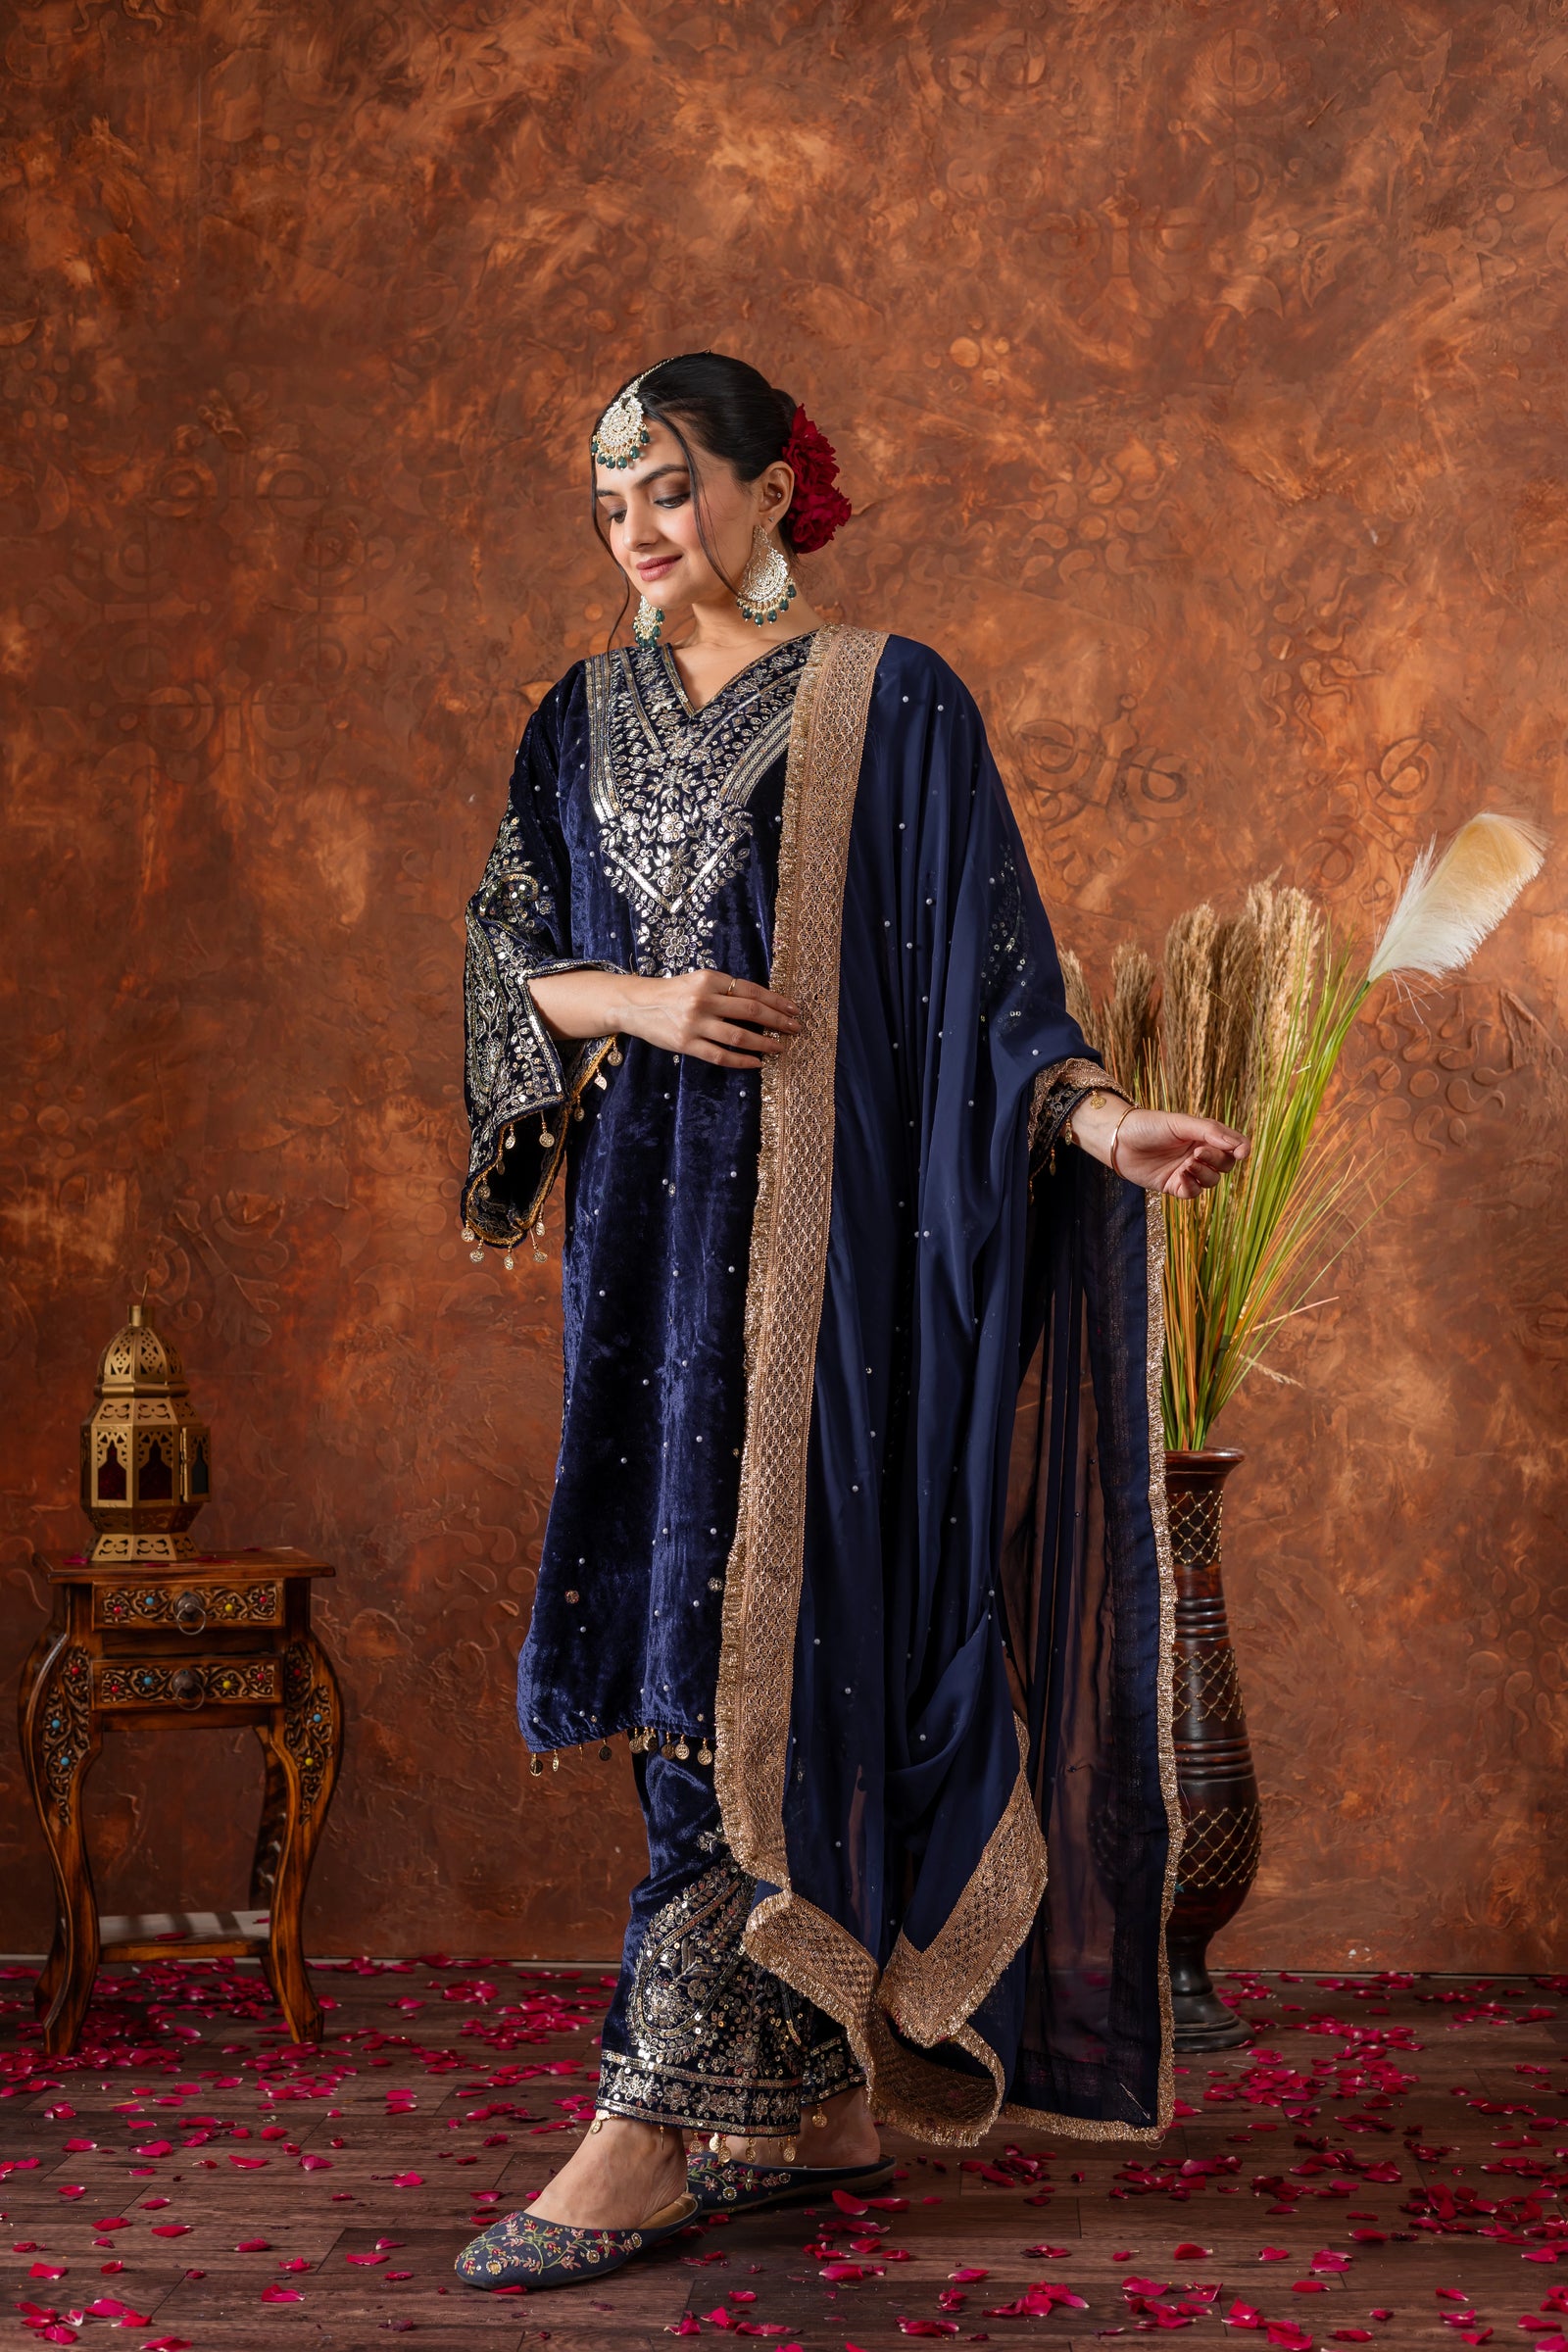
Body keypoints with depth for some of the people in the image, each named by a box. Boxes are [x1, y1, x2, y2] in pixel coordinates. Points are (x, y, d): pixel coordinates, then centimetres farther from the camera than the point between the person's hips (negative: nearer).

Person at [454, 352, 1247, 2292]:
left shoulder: (890, 704, 0)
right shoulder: (587, 720, 16)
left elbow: (982, 966, -5)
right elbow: (509, 952, 11)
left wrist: (1097, 1119, -21)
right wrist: (637, 1000, -9)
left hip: (811, 1230, -5)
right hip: (646, 1231, 6)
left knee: (755, 1645, -8)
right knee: (702, 1644, 5)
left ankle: (650, 2133, -5)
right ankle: (820, 2102, 16)